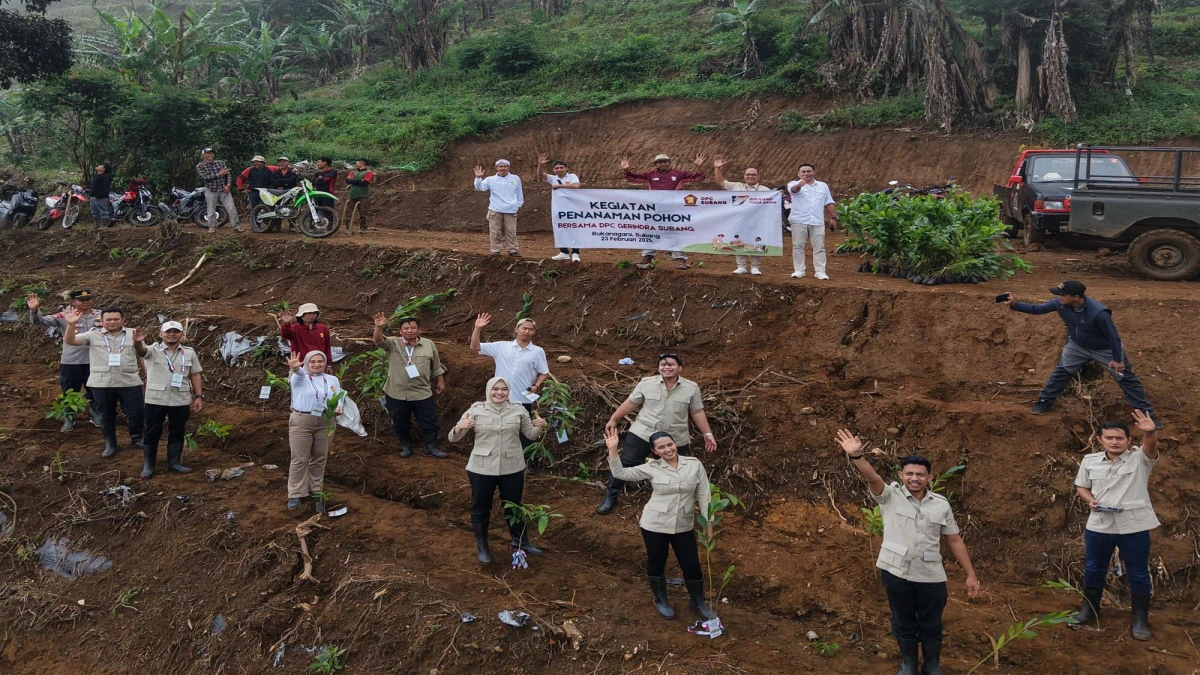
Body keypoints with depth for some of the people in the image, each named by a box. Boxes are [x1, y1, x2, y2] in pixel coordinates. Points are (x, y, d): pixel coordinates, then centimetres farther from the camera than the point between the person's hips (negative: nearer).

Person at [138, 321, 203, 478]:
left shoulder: (189, 353, 7)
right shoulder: (153, 351, -2)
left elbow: (195, 375, 10)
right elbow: (141, 351, -25)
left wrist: (199, 396, 2)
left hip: (181, 401, 3)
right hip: (156, 400, -2)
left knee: (177, 432, 10)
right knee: (152, 432, 5)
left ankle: (174, 462, 22)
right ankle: (148, 465, 14)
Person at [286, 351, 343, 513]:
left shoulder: (333, 380, 13)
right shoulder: (300, 377, 0)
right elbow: (299, 374, -24)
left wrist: (338, 408, -14)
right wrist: (295, 368, -49)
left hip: (325, 422, 3)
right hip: (301, 421, -3)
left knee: (319, 459, 11)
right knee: (300, 459, 0)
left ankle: (315, 491, 23)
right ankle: (296, 494, 9)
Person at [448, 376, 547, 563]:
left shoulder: (518, 410, -1)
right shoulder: (476, 411, -8)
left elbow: (531, 434, 8)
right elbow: (453, 438, -6)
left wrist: (540, 427, -15)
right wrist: (459, 428, -29)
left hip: (512, 469, 2)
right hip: (481, 469, -2)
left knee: (513, 506, 17)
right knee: (480, 508, 12)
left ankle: (520, 541, 38)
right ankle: (481, 546, 31)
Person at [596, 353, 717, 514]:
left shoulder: (691, 388, -3)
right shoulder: (646, 383, -4)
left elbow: (697, 412, 4)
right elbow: (630, 403, 4)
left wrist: (708, 434, 4)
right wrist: (613, 419, 6)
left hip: (675, 440, 0)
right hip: (642, 434, 0)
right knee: (624, 465, 2)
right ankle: (611, 497, 21)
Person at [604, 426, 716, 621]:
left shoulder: (694, 465, -6)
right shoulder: (652, 468, -8)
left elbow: (704, 495, -1)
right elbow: (621, 473, -8)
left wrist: (708, 523, -3)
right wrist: (613, 449, -20)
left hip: (684, 526, 1)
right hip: (654, 525, -1)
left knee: (692, 564, 10)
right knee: (656, 563, 15)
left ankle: (698, 602, 35)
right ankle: (661, 600, 40)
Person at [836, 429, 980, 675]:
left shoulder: (941, 504, 1)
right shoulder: (890, 496, -7)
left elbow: (955, 540, 7)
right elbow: (872, 477, -26)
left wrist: (971, 575, 6)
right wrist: (856, 455, -46)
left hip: (931, 577, 1)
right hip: (896, 573, -1)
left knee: (931, 626, 15)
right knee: (903, 624, 16)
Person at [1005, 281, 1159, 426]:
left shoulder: (1098, 313, -41)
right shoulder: (1060, 304, -26)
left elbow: (1113, 336, -28)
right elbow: (1037, 309, -14)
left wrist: (1118, 359, -19)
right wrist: (1014, 305, -27)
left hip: (1106, 349, -5)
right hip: (1078, 346, 5)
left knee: (1126, 378, 6)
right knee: (1061, 372, 9)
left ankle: (1146, 413, 15)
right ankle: (1045, 402, 27)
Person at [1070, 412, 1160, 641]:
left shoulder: (1139, 458, -6)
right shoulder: (1090, 461, 2)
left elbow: (1151, 446, -28)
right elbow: (1081, 486, 14)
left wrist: (1150, 432, -51)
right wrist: (1090, 500, -8)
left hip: (1134, 527, -2)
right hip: (1099, 526, 3)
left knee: (1138, 574, 8)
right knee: (1093, 570, 16)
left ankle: (1140, 620, 23)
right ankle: (1090, 609, 35)